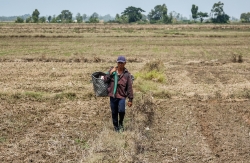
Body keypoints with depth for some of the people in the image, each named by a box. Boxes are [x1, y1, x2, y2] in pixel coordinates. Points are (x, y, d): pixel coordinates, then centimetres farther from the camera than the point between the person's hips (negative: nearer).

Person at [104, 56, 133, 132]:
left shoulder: (127, 74, -2)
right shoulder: (112, 70, 5)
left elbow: (129, 87, -1)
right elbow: (105, 80, 2)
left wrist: (130, 99, -3)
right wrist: (111, 73, -12)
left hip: (122, 96, -3)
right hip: (112, 95, 3)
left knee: (121, 110, -21)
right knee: (114, 113, 9)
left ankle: (121, 123, 8)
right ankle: (116, 127, 28)